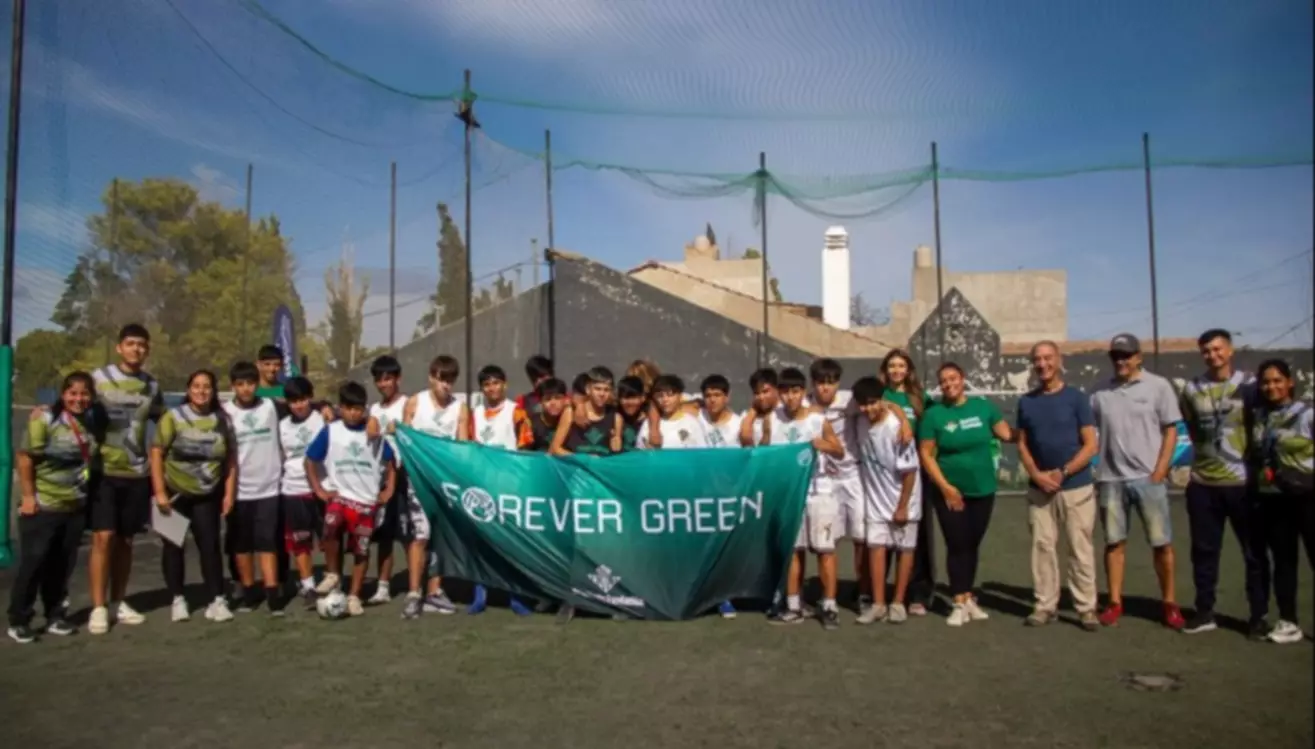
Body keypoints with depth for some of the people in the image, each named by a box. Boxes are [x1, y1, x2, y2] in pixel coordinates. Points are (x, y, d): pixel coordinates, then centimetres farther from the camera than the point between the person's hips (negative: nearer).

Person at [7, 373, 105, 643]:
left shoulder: (94, 423, 4)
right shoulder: (45, 420, -12)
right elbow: (25, 458, -12)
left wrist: (91, 492, 9)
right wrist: (28, 496, -14)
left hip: (75, 507, 5)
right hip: (43, 505, -5)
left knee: (62, 565, 11)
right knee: (33, 562, 0)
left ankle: (55, 616, 22)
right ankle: (18, 621, 11)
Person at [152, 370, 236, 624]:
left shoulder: (222, 420, -1)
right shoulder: (174, 416, -11)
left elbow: (231, 458, 3)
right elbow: (156, 453, -11)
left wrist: (229, 493, -1)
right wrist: (159, 492, -15)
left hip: (207, 495, 2)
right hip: (174, 492, -2)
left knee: (210, 544, -1)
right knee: (174, 545, 7)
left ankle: (216, 600, 2)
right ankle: (178, 599, 17)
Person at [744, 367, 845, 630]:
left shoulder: (818, 419, -7)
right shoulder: (770, 419, -1)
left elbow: (840, 452, 0)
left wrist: (825, 446, -19)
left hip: (816, 491, -2)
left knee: (824, 549, 1)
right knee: (792, 549, 9)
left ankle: (829, 606, 10)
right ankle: (794, 607, 17)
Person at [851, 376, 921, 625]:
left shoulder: (896, 427, -23)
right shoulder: (860, 424, -7)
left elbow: (909, 470, -18)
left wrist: (902, 506, -15)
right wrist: (863, 495, 4)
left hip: (902, 499, -4)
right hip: (875, 498, 4)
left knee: (904, 548, 6)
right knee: (875, 545, 1)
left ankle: (898, 603, 16)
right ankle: (878, 604, 8)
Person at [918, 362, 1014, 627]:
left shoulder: (983, 406, 1)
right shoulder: (933, 414, -6)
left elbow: (1007, 434, 1)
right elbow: (926, 454, -8)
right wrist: (945, 487, -12)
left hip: (983, 490, 2)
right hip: (950, 492, -2)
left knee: (973, 545, 12)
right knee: (957, 546, 2)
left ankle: (969, 598, 25)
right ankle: (960, 603, 11)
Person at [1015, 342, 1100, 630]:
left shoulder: (1077, 398, -1)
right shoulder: (1026, 402, 9)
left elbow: (1091, 446, -4)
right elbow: (1022, 444, 9)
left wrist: (1062, 473, -14)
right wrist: (1037, 475, -7)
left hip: (1076, 487, -3)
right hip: (1039, 488, 3)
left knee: (1080, 548, 1)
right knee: (1042, 546, 4)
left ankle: (1086, 608, 9)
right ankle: (1045, 605, 12)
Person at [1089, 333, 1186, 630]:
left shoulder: (1158, 386, 1)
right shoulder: (1099, 393, 7)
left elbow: (1171, 430, 0)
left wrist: (1159, 471, -7)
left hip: (1148, 477, -2)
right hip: (1111, 479, 2)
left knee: (1161, 542, 3)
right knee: (1114, 542, 8)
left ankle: (1170, 603, 16)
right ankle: (1115, 603, 16)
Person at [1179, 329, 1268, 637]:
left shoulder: (1249, 385, -3)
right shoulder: (1191, 389, 6)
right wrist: (1209, 454, 9)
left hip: (1243, 482, -3)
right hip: (1203, 483, 3)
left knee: (1254, 552, 6)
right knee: (1204, 551, 9)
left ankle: (1259, 616, 17)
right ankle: (1204, 612, 20)